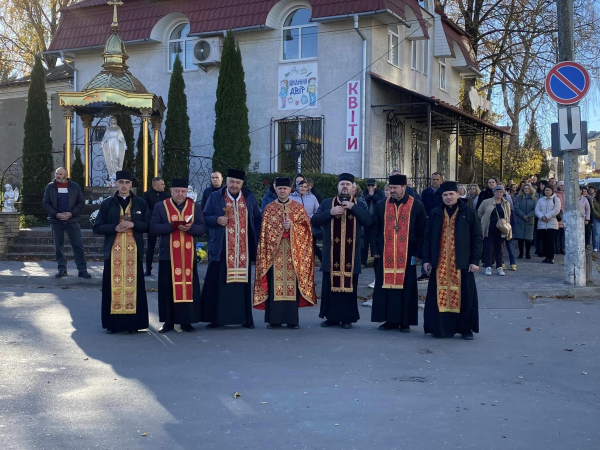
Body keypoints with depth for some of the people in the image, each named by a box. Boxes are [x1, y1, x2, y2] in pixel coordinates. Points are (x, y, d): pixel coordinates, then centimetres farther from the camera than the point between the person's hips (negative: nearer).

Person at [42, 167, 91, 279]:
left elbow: (81, 202, 3)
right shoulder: (50, 187, 4)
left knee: (78, 245, -4)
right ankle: (62, 268, 14)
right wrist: (56, 214, -11)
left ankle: (82, 269, -2)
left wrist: (71, 213, -11)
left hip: (72, 220, -1)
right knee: (58, 245, 5)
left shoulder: (75, 186, 3)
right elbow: (45, 203, 2)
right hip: (56, 220, 1)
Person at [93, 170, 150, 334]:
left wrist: (133, 224, -13)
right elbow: (97, 227, 3)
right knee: (113, 286, 0)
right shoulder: (107, 204, 6)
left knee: (133, 285, 0)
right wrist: (115, 228, -13)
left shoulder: (141, 203, 7)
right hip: (113, 251, 0)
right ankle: (112, 323, 8)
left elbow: (148, 226, 4)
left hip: (134, 251, 0)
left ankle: (133, 323, 8)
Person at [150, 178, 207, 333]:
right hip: (168, 255, -1)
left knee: (189, 286, 1)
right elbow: (153, 228, -4)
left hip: (189, 255, 1)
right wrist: (172, 226, -17)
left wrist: (190, 228, -18)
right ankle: (168, 321, 11)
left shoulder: (195, 207, 9)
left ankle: (186, 321, 10)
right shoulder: (161, 207, 5)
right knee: (168, 288, 1)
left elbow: (203, 228, 3)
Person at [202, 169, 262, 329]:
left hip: (243, 249, 1)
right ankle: (216, 318, 5)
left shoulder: (249, 199, 10)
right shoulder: (215, 197, 5)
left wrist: (256, 240, 1)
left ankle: (245, 318, 12)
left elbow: (257, 219, 13)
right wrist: (217, 220, -15)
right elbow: (205, 217, 4)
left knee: (242, 281, 4)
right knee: (217, 283, -2)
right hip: (221, 249, -1)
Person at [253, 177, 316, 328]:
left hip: (293, 252, 0)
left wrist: (292, 226, -12)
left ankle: (292, 319, 5)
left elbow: (306, 227, 3)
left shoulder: (298, 208, 9)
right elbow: (264, 232, 5)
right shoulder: (269, 208, 9)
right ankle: (274, 319, 4)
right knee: (274, 285, -2)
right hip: (274, 252, 0)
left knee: (292, 284, -1)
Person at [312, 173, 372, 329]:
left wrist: (354, 207, -11)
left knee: (349, 285, 1)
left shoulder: (360, 204, 10)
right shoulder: (327, 203, 10)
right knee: (330, 285, 3)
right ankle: (331, 317, 13)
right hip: (331, 253, 1)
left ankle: (347, 318, 10)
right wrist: (330, 213, -11)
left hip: (351, 254, -1)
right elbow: (314, 221, 2)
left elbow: (369, 222, -5)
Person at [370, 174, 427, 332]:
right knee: (386, 287, 4)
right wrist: (376, 250, 1)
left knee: (406, 288, 2)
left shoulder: (416, 206, 1)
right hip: (385, 255, 3)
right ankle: (390, 320, 14)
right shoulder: (382, 206, 9)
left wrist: (417, 252, -7)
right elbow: (374, 229, 10)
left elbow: (422, 231, -1)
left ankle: (405, 322, 10)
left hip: (407, 255, -3)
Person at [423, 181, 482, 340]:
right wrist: (426, 259, 2)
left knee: (464, 296, 1)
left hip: (461, 262, -2)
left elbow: (477, 237, 0)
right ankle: (441, 328, 10)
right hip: (440, 262, 2)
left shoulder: (468, 212, 1)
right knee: (440, 295, 2)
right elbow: (427, 237, 9)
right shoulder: (435, 214, 8)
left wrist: (475, 260, -7)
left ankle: (466, 329, 12)